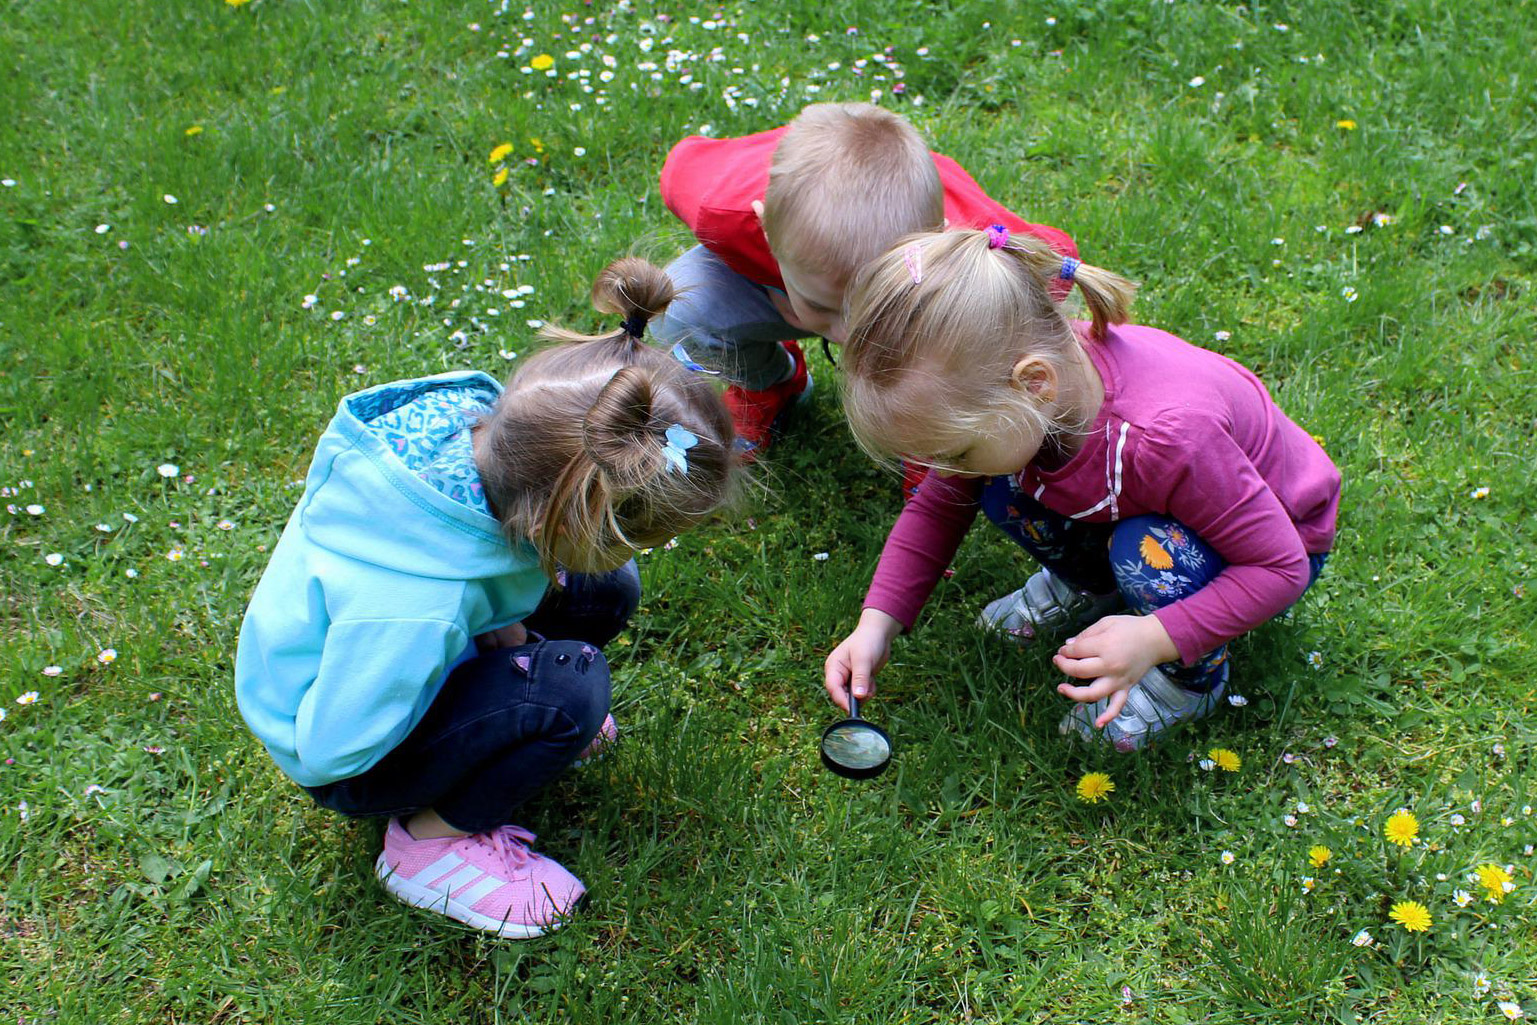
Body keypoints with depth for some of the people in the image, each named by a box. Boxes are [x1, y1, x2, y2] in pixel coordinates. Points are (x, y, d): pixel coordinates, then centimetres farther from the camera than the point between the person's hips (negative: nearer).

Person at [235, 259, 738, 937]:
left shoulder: (470, 416, -25)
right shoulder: (415, 610, -45)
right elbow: (331, 749, -29)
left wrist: (497, 629, -11)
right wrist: (496, 639, -22)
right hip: (343, 761, -7)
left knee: (605, 591, -5)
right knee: (570, 687, -28)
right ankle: (429, 842, -7)